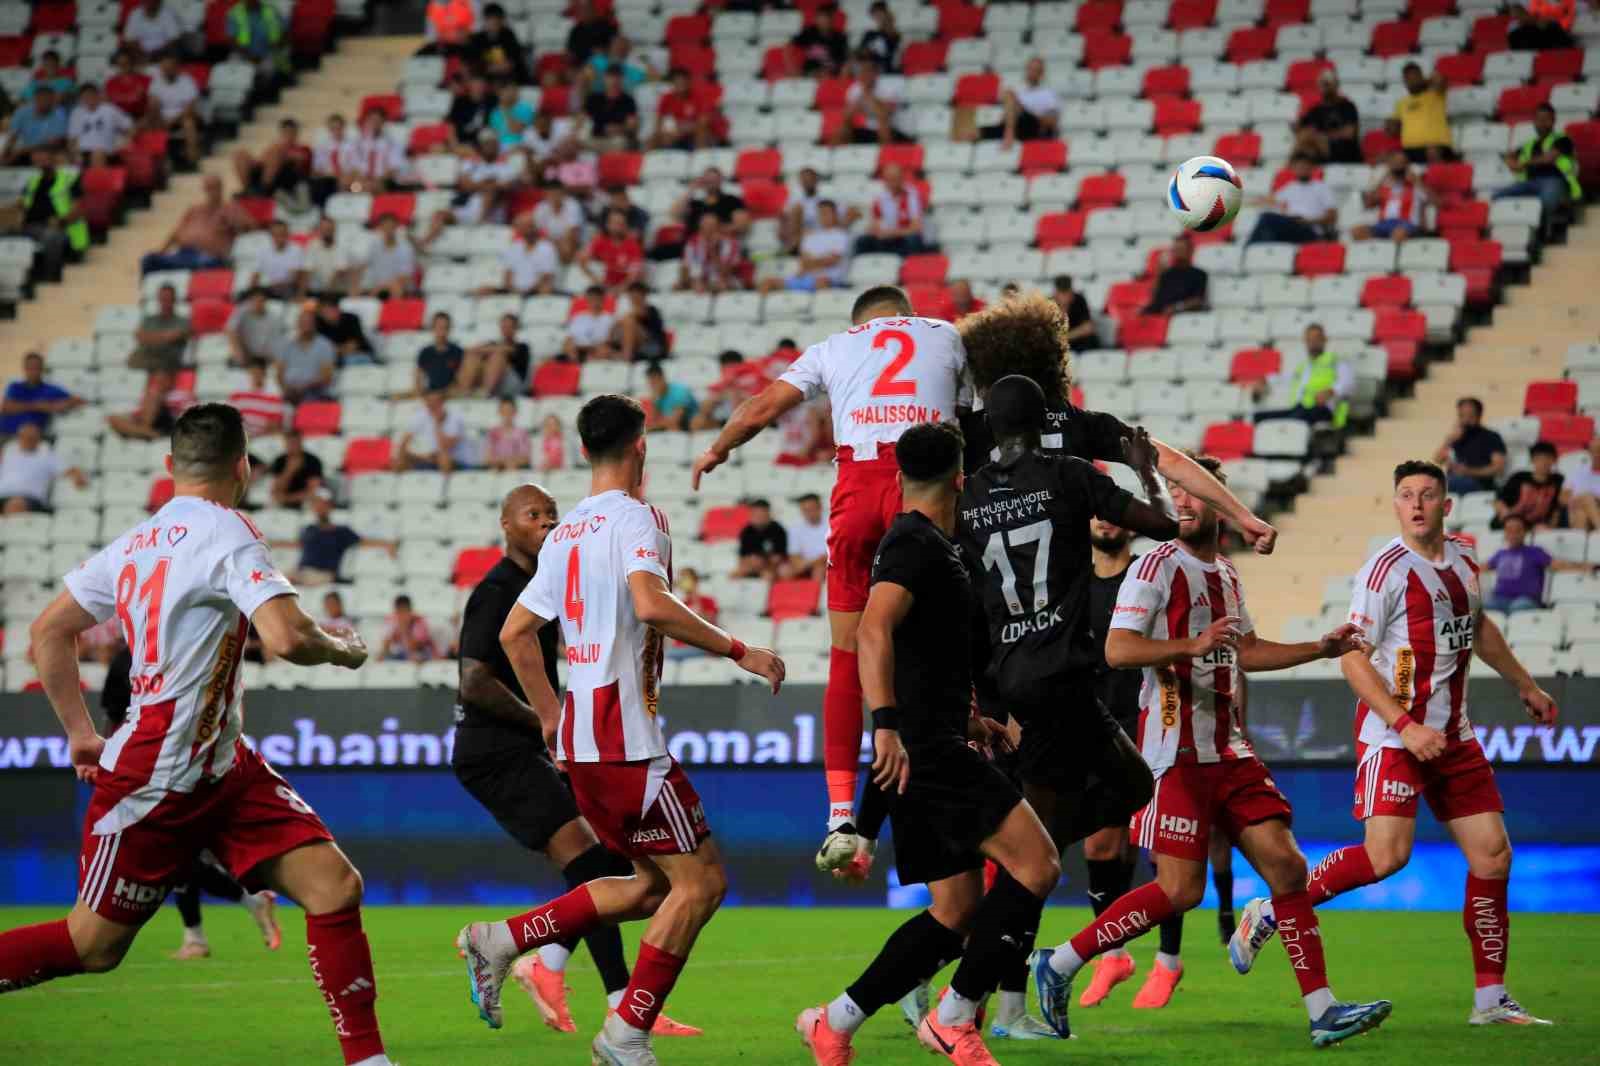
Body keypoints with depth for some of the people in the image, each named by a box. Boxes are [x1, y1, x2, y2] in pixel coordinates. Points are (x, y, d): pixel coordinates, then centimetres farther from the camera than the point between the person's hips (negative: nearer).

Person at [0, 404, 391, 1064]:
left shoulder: (135, 543, 9)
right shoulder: (227, 533, -15)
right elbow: (286, 639, -27)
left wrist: (81, 733, 22)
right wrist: (343, 651, -7)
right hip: (151, 782, -9)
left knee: (335, 886, -4)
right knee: (92, 945, 2)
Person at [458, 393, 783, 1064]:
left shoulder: (565, 534, 16)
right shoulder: (636, 517, -9)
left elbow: (515, 633, 20)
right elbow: (651, 603, -26)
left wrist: (550, 715, 29)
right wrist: (738, 651, -19)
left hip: (578, 735, 9)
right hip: (627, 736, -9)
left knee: (651, 885, 16)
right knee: (700, 881, -4)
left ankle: (500, 941, 10)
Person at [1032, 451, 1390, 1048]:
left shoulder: (1226, 575, 16)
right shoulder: (1158, 568, -9)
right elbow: (1117, 649, -19)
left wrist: (1322, 649, 29)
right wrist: (1192, 645, -29)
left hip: (1227, 751, 8)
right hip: (1177, 752, -8)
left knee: (1286, 865, 0)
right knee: (1180, 890, -11)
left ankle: (1323, 1011, 1)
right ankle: (1058, 965, 1)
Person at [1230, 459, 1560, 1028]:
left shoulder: (1463, 559, 11)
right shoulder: (1388, 569, -12)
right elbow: (1353, 658, -14)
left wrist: (1524, 685, 38)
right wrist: (1405, 726, -22)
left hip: (1453, 735, 7)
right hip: (1393, 733, -7)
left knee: (1492, 855, 1)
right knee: (1386, 855, -19)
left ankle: (1490, 999, 8)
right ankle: (1270, 912, -1)